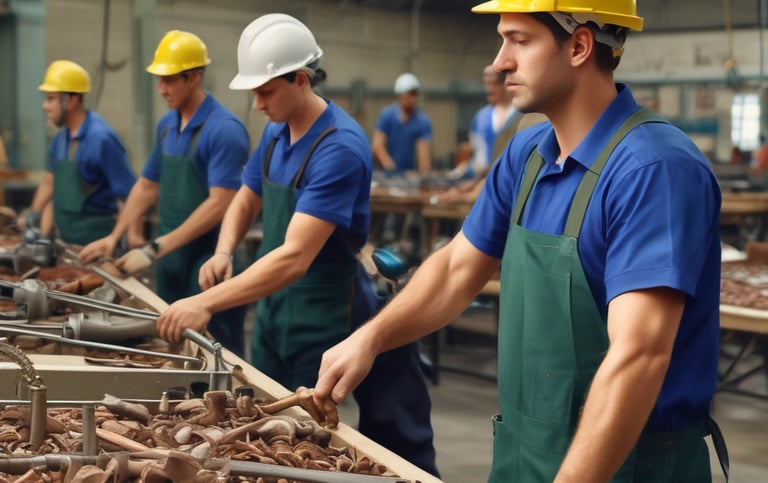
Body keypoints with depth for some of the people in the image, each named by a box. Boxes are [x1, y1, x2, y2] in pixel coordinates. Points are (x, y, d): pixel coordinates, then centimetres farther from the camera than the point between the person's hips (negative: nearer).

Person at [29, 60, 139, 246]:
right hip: (65, 239, 8)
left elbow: (130, 195, -18)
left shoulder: (101, 138, -16)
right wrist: (33, 215, 17)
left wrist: (134, 238, -23)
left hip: (94, 239, -8)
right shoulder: (62, 137, 9)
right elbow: (50, 181, 23)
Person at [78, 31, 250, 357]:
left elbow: (219, 205, -21)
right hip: (171, 265, 8)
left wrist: (154, 250, -20)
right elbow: (147, 186, 20)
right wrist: (114, 237, 9)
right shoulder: (167, 125, 9)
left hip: (208, 268, -7)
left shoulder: (224, 130, -15)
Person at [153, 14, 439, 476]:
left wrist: (207, 304, -36)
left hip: (320, 318, -8)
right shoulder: (275, 132, 2)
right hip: (271, 306, 8)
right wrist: (223, 252, -6)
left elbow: (295, 256, -31)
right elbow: (246, 201, 16)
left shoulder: (340, 148, -24)